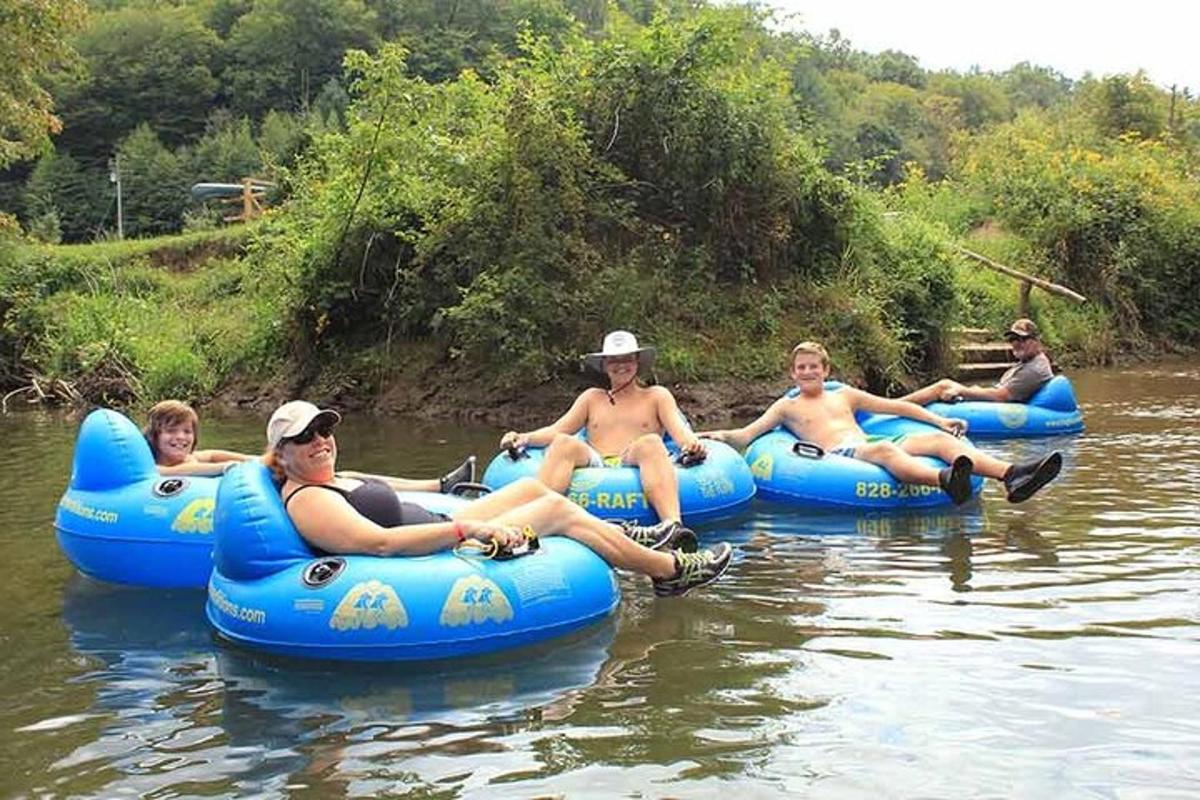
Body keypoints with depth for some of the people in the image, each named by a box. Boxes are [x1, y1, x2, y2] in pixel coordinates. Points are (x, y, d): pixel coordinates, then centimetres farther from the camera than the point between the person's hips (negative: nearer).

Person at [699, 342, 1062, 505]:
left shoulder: (845, 395, 30)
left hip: (873, 443, 6)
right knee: (885, 450, -40)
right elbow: (746, 435, 11)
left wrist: (939, 419, 20)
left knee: (939, 439, -18)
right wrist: (717, 436, -9)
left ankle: (1012, 476, -38)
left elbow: (896, 405, 29)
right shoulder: (787, 407, 20)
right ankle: (945, 481, -70)